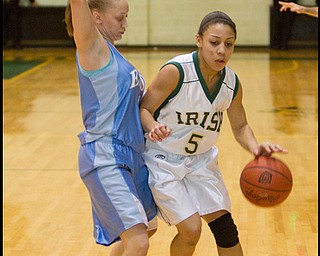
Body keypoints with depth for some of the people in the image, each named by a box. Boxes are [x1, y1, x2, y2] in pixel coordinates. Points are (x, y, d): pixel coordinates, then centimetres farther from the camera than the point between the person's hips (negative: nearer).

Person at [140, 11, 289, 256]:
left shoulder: (232, 83, -8)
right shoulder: (176, 71, -26)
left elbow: (240, 127, 5)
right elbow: (143, 109, -17)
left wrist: (255, 146, -17)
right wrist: (153, 127, -39)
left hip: (201, 160, 5)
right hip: (162, 160, -5)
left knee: (224, 226, 4)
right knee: (191, 229, -14)